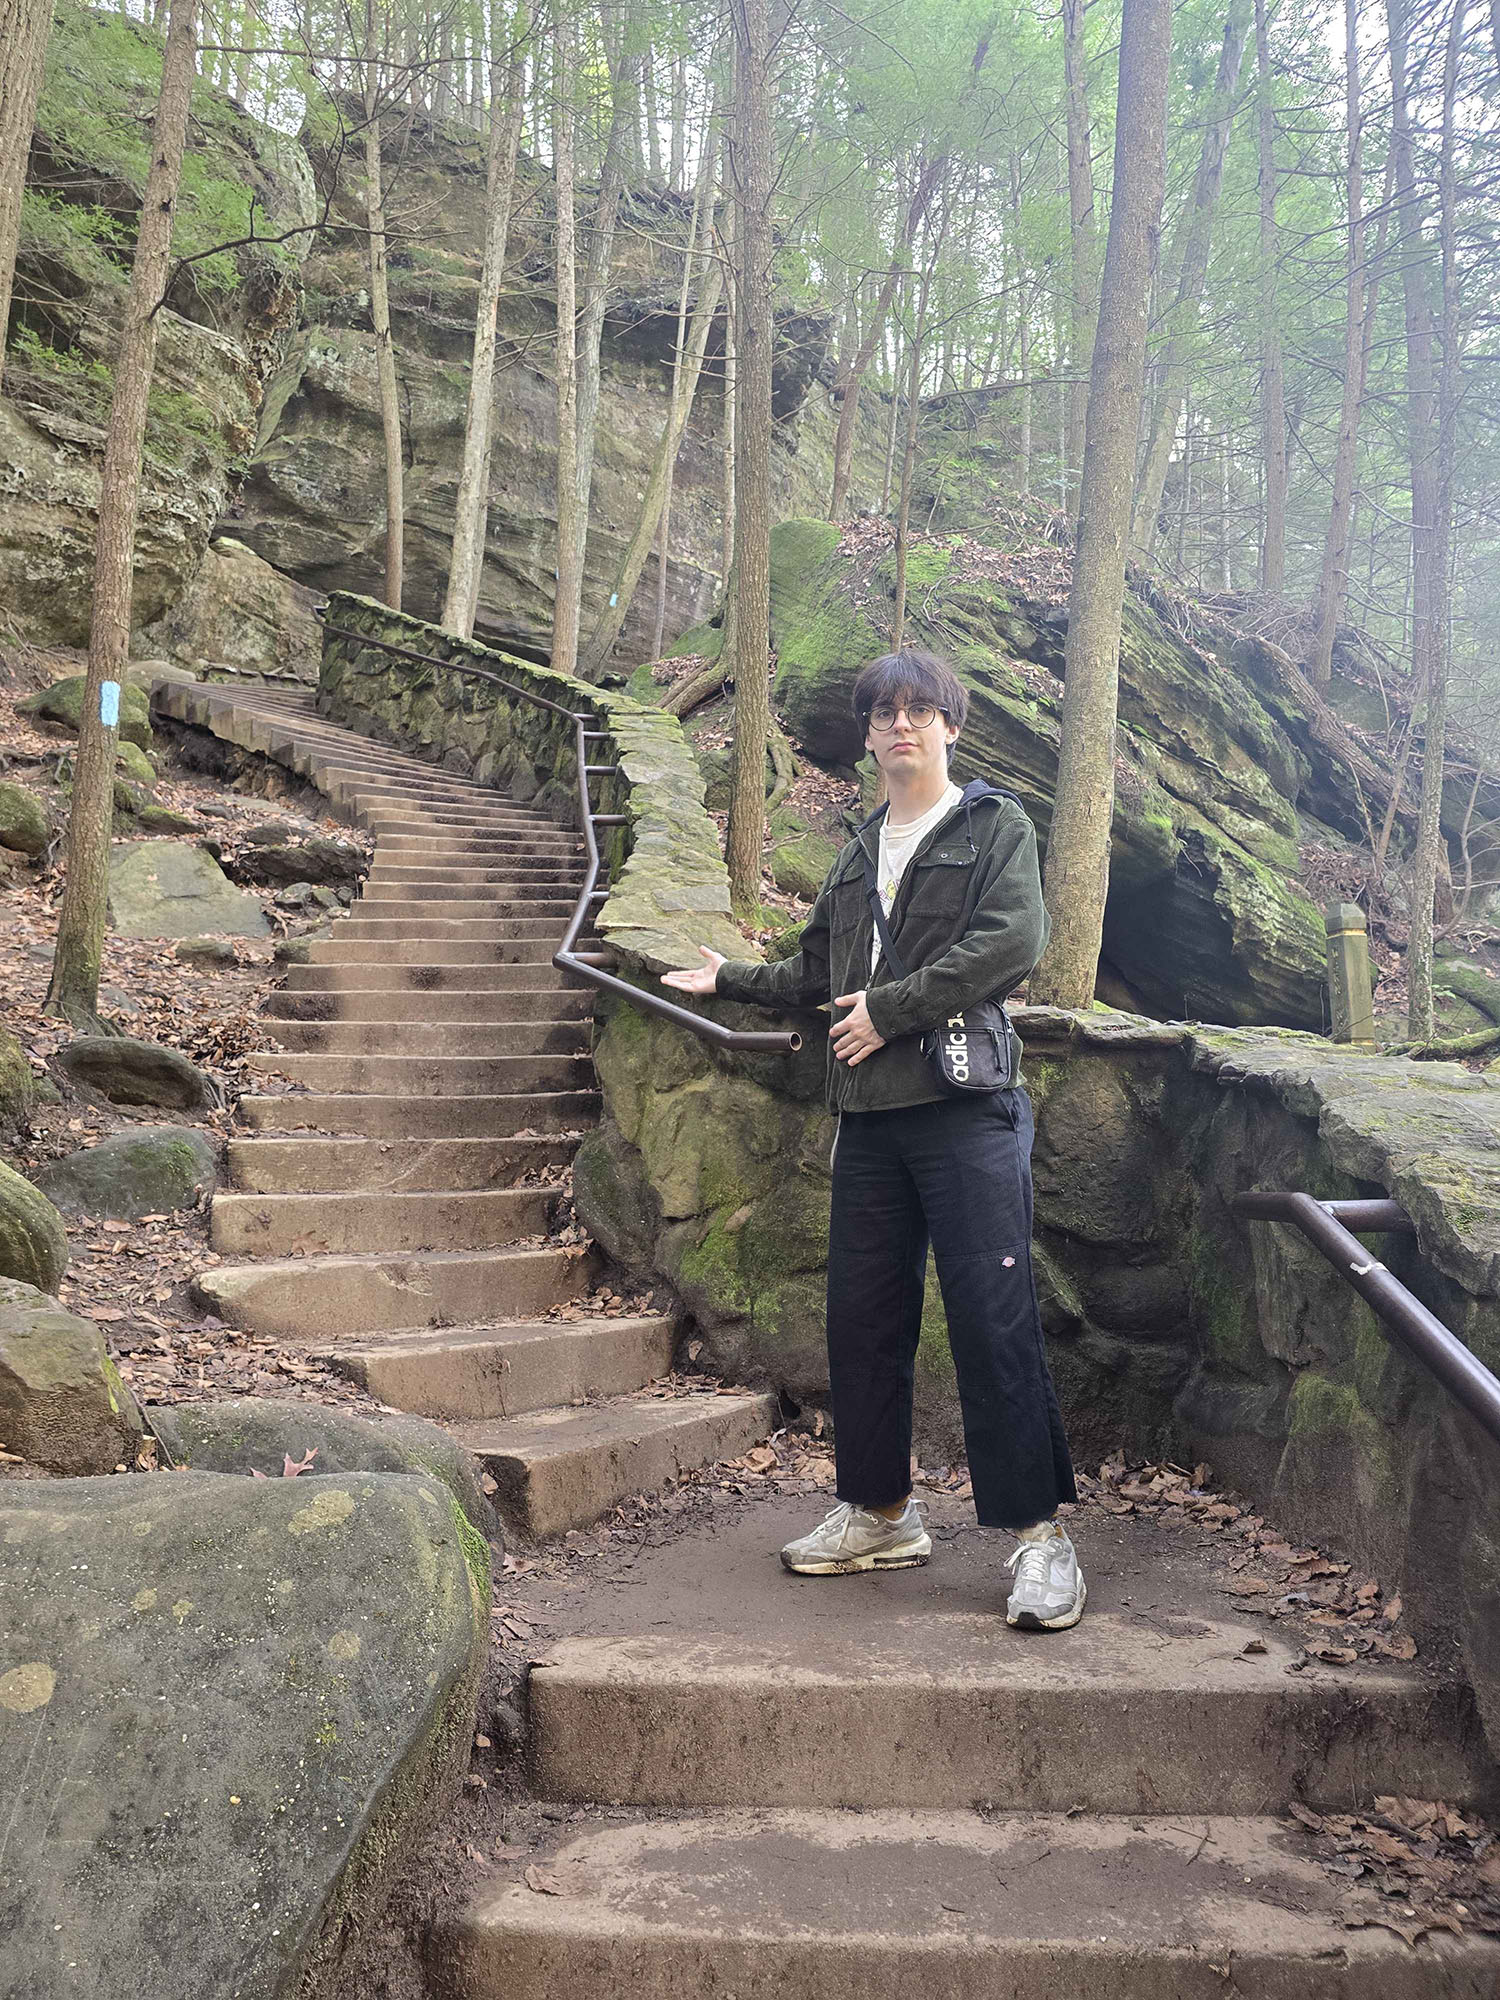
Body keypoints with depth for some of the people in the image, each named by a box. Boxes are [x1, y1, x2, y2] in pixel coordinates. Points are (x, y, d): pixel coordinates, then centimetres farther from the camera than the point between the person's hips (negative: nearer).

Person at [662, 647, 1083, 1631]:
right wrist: (730, 978, 32)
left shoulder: (995, 826, 3)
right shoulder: (861, 850, 22)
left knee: (995, 1317, -9)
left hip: (968, 1107, -6)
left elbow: (1012, 942, -13)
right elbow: (819, 969, 31)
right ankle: (882, 1513, 22)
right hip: (869, 1113, 7)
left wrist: (890, 1009, -13)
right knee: (863, 1317, 9)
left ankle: (1042, 1535, -2)